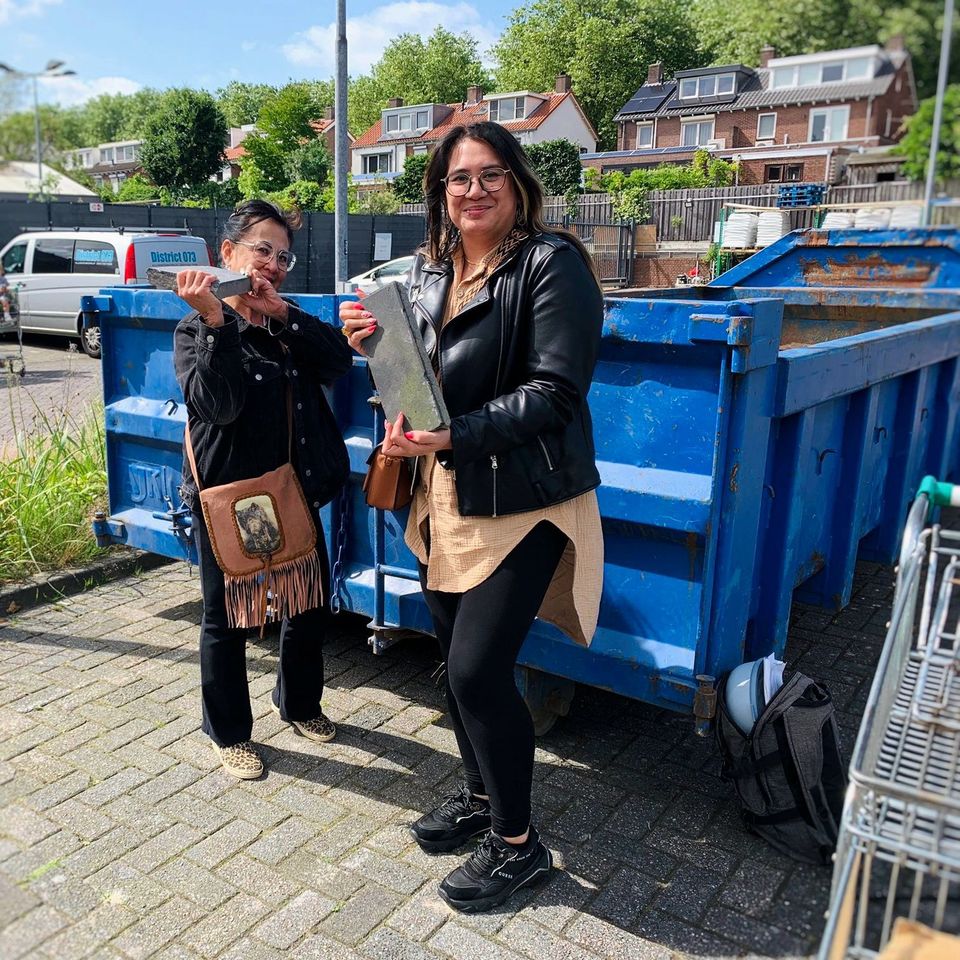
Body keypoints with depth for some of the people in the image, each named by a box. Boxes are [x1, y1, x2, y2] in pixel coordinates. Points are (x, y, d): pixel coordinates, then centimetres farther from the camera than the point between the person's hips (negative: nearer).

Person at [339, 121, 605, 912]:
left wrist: (452, 436, -27)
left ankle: (518, 843, 15)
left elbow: (553, 392, -20)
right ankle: (480, 794, 38)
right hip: (447, 494, 7)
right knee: (456, 654, 14)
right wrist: (373, 343, -2)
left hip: (524, 501, -7)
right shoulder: (428, 267, 9)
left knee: (478, 668, -7)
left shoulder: (552, 264, -13)